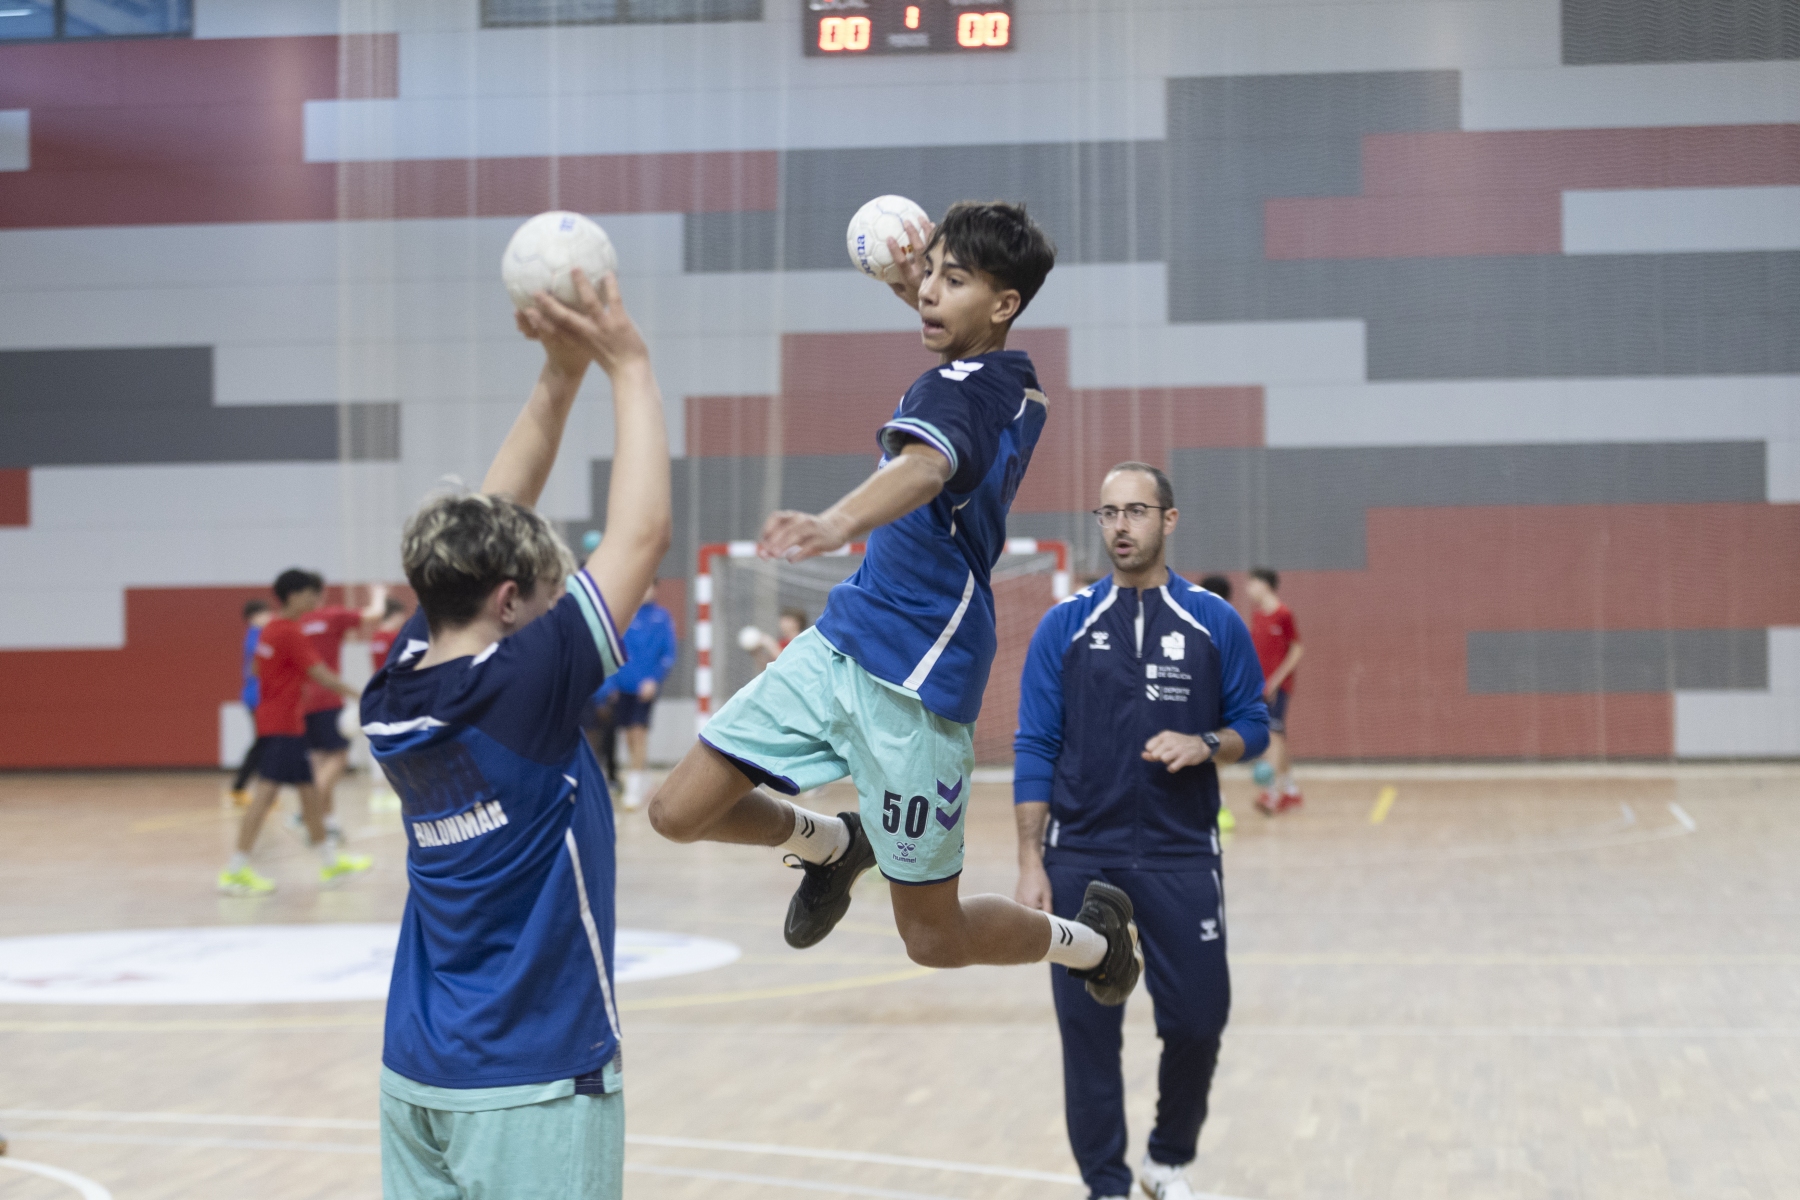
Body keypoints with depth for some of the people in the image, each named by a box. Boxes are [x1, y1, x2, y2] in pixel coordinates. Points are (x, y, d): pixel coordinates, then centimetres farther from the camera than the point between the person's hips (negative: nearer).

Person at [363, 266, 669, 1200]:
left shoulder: (397, 690, 2)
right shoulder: (521, 689, -17)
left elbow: (477, 530, 12)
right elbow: (640, 535, -14)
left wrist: (559, 377, 9)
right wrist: (627, 364, -5)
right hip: (532, 1082, -7)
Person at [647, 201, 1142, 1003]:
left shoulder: (957, 390, -19)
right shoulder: (1016, 385, 7)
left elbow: (926, 464, -44)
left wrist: (839, 523, -63)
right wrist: (920, 297, 20)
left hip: (914, 681, -8)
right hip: (841, 641, 8)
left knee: (934, 939, 3)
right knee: (680, 812, 1)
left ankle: (1092, 937, 29)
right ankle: (829, 844, 28)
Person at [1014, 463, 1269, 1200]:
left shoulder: (1215, 622, 3)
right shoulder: (1064, 626, 3)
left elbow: (1252, 727, 8)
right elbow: (1035, 749, 1)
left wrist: (1205, 745, -15)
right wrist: (1031, 863, -6)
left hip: (1181, 858, 0)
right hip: (1081, 860, 0)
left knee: (1197, 1020, 2)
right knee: (1088, 1028, 2)